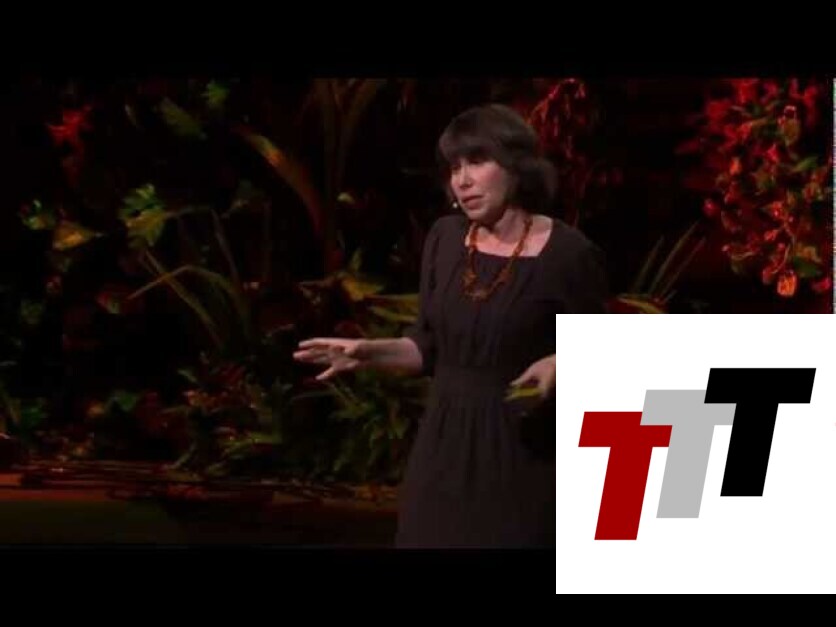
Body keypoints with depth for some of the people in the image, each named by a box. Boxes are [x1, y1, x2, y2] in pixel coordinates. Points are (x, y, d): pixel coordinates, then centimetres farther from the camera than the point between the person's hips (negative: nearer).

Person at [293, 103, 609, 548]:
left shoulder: (567, 254, -13)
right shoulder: (445, 238, 2)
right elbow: (431, 346, 11)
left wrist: (557, 365, -24)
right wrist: (371, 352, -4)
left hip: (523, 456, -5)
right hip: (443, 451, 5)